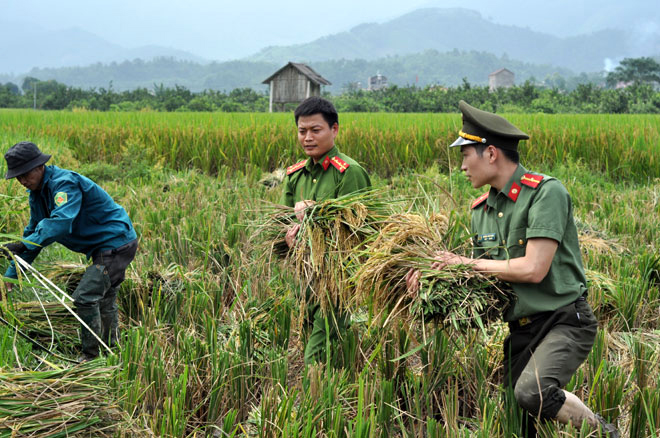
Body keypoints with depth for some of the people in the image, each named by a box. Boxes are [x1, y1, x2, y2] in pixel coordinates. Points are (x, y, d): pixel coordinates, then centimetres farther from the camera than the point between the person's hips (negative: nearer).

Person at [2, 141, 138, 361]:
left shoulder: (65, 183, -24)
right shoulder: (37, 193, 6)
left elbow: (61, 221, -39)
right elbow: (33, 232, 11)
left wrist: (26, 244, -47)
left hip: (116, 243, -11)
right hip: (107, 246, 11)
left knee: (85, 298, -15)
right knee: (104, 300, 21)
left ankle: (91, 357, -3)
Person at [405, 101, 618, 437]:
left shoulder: (546, 192, -14)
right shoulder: (481, 210, 10)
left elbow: (534, 269, -22)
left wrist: (467, 263, -10)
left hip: (564, 321, -8)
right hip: (520, 329, 8)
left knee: (532, 392, -31)